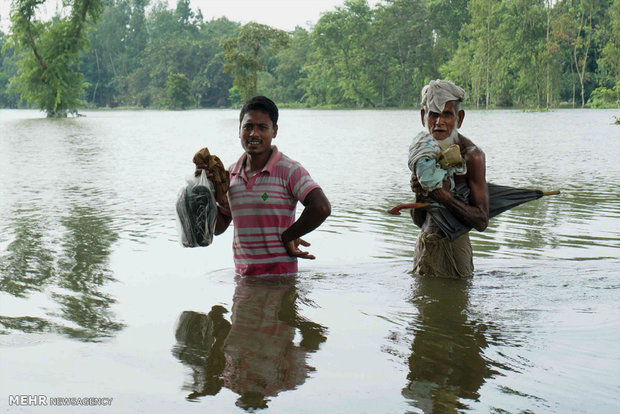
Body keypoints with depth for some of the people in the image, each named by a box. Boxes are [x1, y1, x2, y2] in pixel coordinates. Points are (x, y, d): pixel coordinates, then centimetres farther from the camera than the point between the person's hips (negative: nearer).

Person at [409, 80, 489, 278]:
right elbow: (419, 221, 10)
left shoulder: (471, 155, -12)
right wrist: (419, 193, -10)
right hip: (425, 245, 6)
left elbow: (481, 221, -16)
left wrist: (444, 196, -24)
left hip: (454, 247, -6)